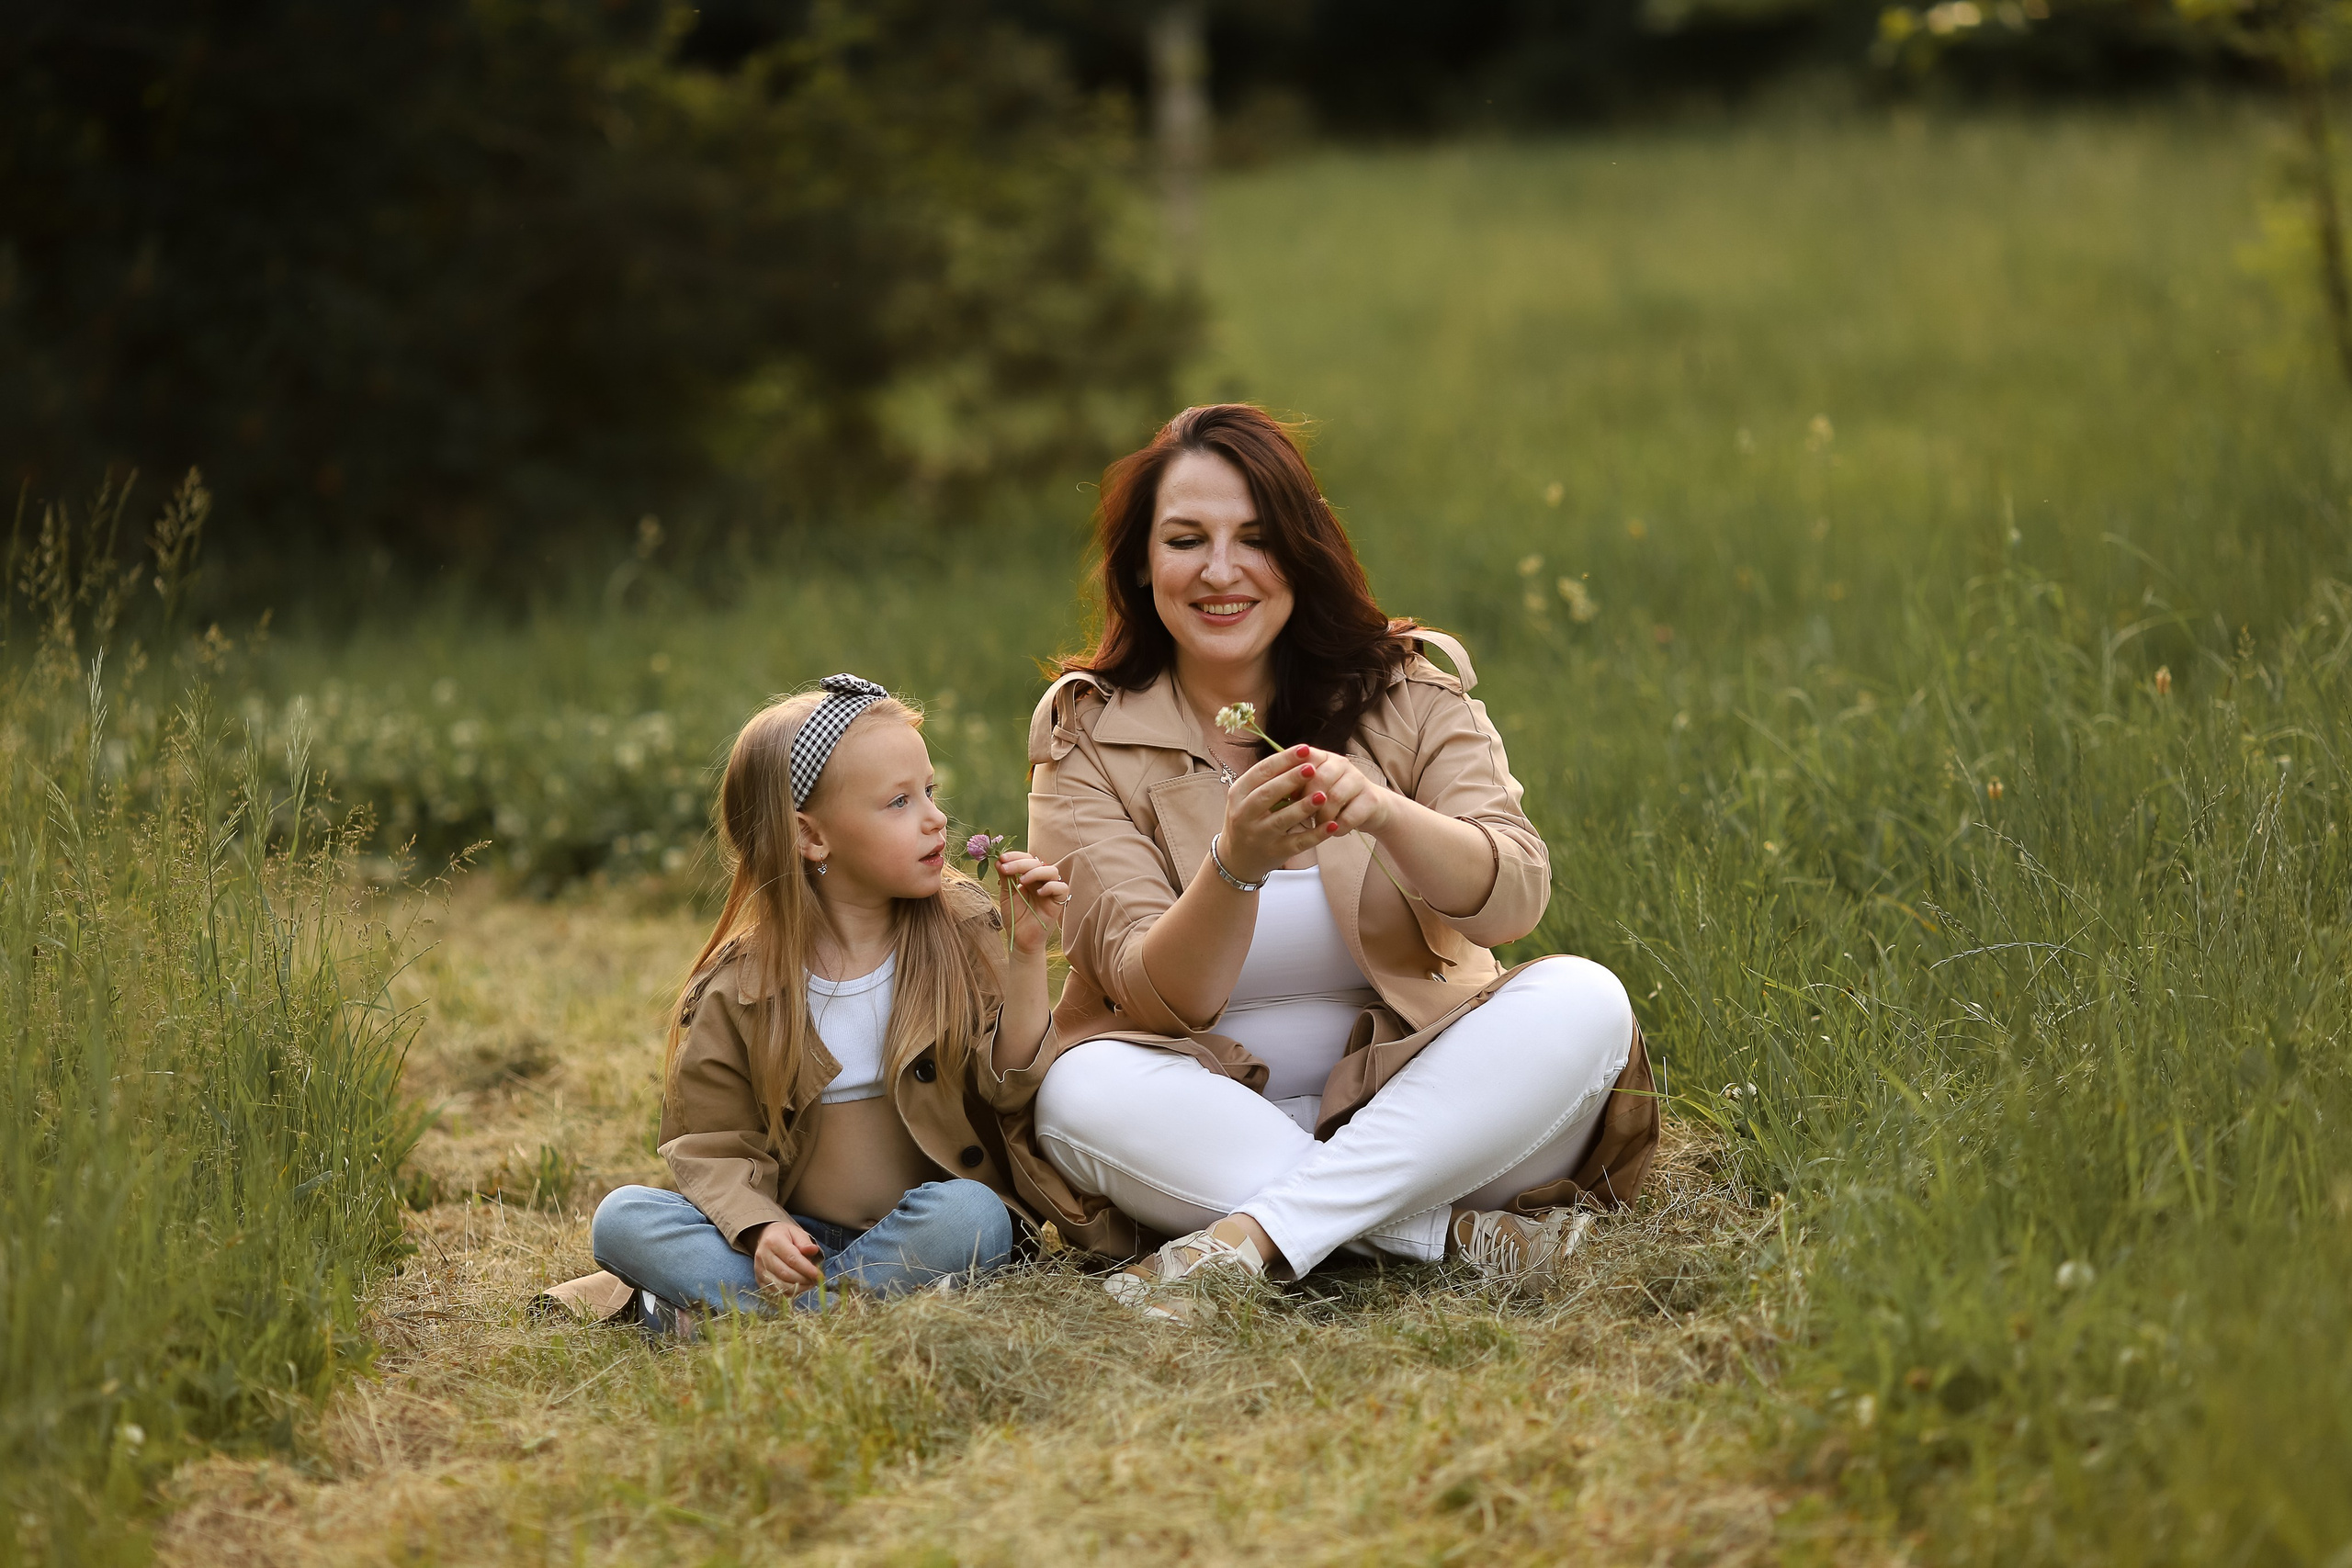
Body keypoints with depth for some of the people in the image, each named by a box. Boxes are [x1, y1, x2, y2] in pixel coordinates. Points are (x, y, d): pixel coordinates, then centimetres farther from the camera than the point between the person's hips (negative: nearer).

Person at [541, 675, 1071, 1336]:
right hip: (800, 1237, 0)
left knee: (969, 1214, -35)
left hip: (921, 1229, 1)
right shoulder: (738, 991, -4)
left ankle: (705, 1308, -26)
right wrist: (759, 1229, -23)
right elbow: (715, 1147, -2)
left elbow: (1014, 1087, -5)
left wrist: (1027, 953, -17)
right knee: (621, 1217, -19)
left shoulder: (963, 933, 1)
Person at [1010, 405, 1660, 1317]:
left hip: (1418, 1099, 1)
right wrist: (1235, 863, -33)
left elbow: (1514, 898, -15)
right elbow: (1158, 998, -13)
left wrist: (1384, 814, -35)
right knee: (1080, 1090, -32)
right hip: (1215, 1123, -1)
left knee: (1581, 1002, -25)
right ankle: (1467, 1235, -30)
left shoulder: (1408, 695, 2)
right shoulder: (1086, 739, -1)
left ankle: (1247, 1238, -30)